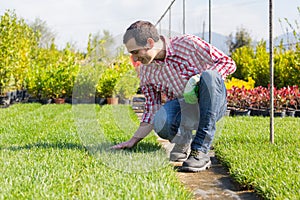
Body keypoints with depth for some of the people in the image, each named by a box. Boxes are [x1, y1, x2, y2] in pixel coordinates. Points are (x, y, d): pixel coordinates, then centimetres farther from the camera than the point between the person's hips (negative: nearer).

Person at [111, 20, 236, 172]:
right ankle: (183, 141, 3)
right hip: (183, 110, 2)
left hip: (212, 105, -1)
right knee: (161, 122, -34)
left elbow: (228, 63, -9)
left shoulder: (188, 44, -12)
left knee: (210, 76, -36)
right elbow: (152, 110, 8)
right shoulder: (146, 70, 2)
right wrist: (133, 141, 2)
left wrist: (198, 78, -23)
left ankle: (200, 152, -32)